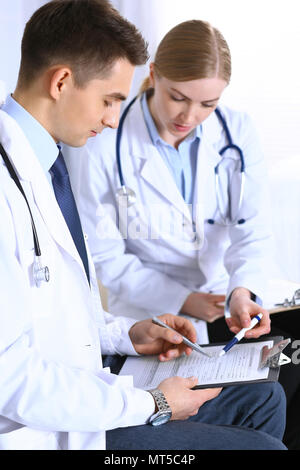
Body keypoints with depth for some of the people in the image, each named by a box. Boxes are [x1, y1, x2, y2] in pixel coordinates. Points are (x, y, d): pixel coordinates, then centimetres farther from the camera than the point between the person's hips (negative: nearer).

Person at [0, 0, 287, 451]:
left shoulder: (45, 163, 6)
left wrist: (126, 334, 6)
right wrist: (151, 406, -18)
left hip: (82, 390, 9)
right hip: (56, 431, -9)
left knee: (264, 397, 12)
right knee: (263, 446, -8)